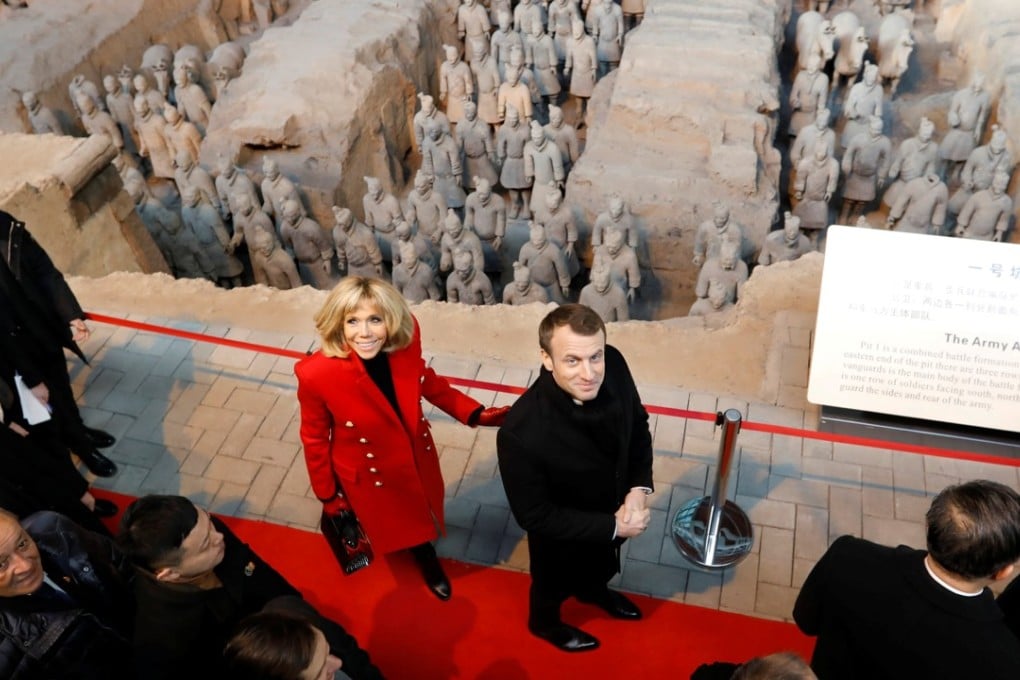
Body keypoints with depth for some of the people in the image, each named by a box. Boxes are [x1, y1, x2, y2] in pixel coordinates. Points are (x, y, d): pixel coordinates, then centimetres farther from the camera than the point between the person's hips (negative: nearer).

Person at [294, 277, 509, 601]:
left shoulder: (406, 340, -26)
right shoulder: (317, 374, -35)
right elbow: (315, 439, -17)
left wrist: (475, 413, -8)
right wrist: (327, 495, -4)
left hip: (417, 456, 3)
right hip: (370, 475, -3)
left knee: (421, 512, 32)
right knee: (395, 523, 28)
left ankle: (425, 552, 69)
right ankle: (426, 560, 64)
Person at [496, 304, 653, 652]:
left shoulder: (614, 365, -29)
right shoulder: (521, 433, -44)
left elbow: (638, 424, -8)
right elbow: (534, 516, -28)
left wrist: (639, 487, -19)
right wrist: (613, 527, -25)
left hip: (613, 510, 5)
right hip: (562, 533, -4)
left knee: (602, 565, 37)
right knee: (555, 582, 30)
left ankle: (592, 589, 71)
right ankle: (544, 621, 64)